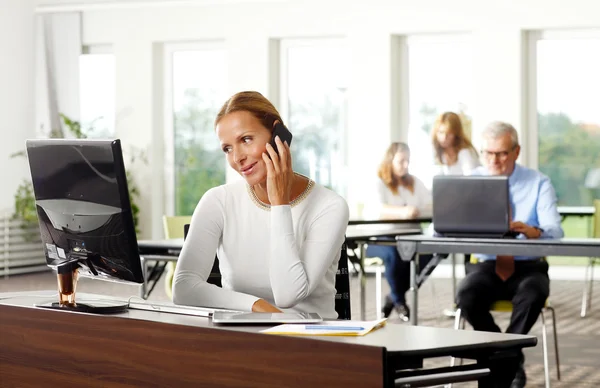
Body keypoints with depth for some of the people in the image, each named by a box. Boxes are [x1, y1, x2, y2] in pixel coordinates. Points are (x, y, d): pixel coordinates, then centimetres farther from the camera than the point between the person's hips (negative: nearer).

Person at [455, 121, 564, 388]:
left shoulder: (538, 183, -1)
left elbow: (555, 231, -15)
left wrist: (531, 231, -39)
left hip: (528, 268, -2)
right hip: (488, 266, 2)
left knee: (533, 293, -36)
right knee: (466, 293, -31)